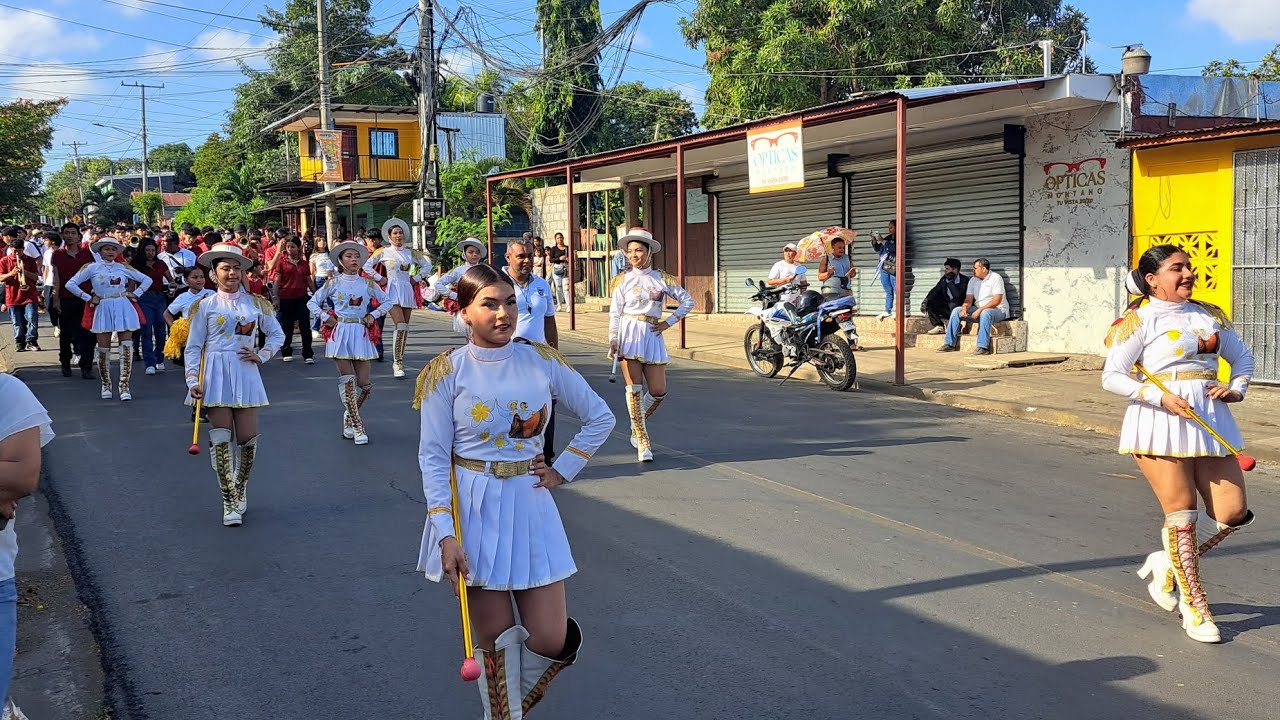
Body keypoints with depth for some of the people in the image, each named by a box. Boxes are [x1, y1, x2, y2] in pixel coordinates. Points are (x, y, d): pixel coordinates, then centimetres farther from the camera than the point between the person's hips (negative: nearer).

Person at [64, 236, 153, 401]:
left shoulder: (123, 268, 9)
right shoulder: (92, 268, 3)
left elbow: (147, 280, 15)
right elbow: (70, 284, -1)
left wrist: (135, 294, 4)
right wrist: (88, 298, -3)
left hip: (123, 309, 1)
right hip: (103, 310, -1)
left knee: (126, 348, -6)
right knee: (103, 349, 3)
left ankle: (124, 386, 0)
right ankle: (106, 385, 19)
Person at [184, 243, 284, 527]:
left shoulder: (255, 304, 8)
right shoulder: (205, 306, 2)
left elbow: (277, 334, 18)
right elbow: (193, 346, 1)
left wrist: (262, 355, 1)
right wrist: (193, 380, -8)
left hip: (245, 375, 2)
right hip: (216, 375, -2)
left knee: (248, 439, 0)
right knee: (220, 438, -5)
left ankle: (240, 491, 23)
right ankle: (230, 502, 2)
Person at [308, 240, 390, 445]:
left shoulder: (367, 283, 6)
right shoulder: (333, 283, 2)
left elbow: (387, 302, 16)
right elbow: (312, 303, 8)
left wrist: (373, 315, 4)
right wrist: (327, 318, -3)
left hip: (361, 334, 2)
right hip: (340, 334, -2)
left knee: (365, 383, -1)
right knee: (348, 380, -7)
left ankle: (349, 416, 25)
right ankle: (357, 426, 1)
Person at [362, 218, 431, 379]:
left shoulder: (410, 252, 10)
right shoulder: (384, 252, 1)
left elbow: (427, 266, 19)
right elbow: (367, 266, 2)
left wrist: (416, 278, 10)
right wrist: (379, 278, 0)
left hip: (407, 291, 4)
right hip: (392, 291, -4)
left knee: (405, 328, 5)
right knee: (401, 326, -18)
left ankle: (399, 361, 16)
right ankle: (397, 363, -13)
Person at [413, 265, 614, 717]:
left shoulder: (542, 362, -1)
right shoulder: (448, 372, -6)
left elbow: (601, 418, 9)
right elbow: (433, 457, -7)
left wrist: (564, 470, 2)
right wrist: (445, 534, -14)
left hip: (529, 505, 2)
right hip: (473, 510, -2)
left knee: (551, 639, 0)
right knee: (495, 636, 2)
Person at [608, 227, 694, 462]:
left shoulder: (661, 279, 7)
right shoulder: (623, 280, 3)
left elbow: (688, 300, 12)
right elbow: (615, 313, 0)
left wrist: (669, 322, 4)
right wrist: (613, 340, -11)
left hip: (652, 336, 2)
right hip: (629, 335, -2)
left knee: (658, 391, 0)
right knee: (634, 388, -5)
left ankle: (637, 427, 27)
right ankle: (643, 442, 3)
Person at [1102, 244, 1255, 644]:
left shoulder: (1210, 315, 12)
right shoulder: (1140, 319, -4)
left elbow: (1242, 356, 24)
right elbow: (1112, 377, -7)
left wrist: (1237, 388, 3)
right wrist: (1162, 398, -18)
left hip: (1211, 422, 6)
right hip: (1160, 425, -6)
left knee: (1232, 513, 2)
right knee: (1182, 513, -2)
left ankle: (1166, 565, 26)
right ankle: (1194, 607, 13)